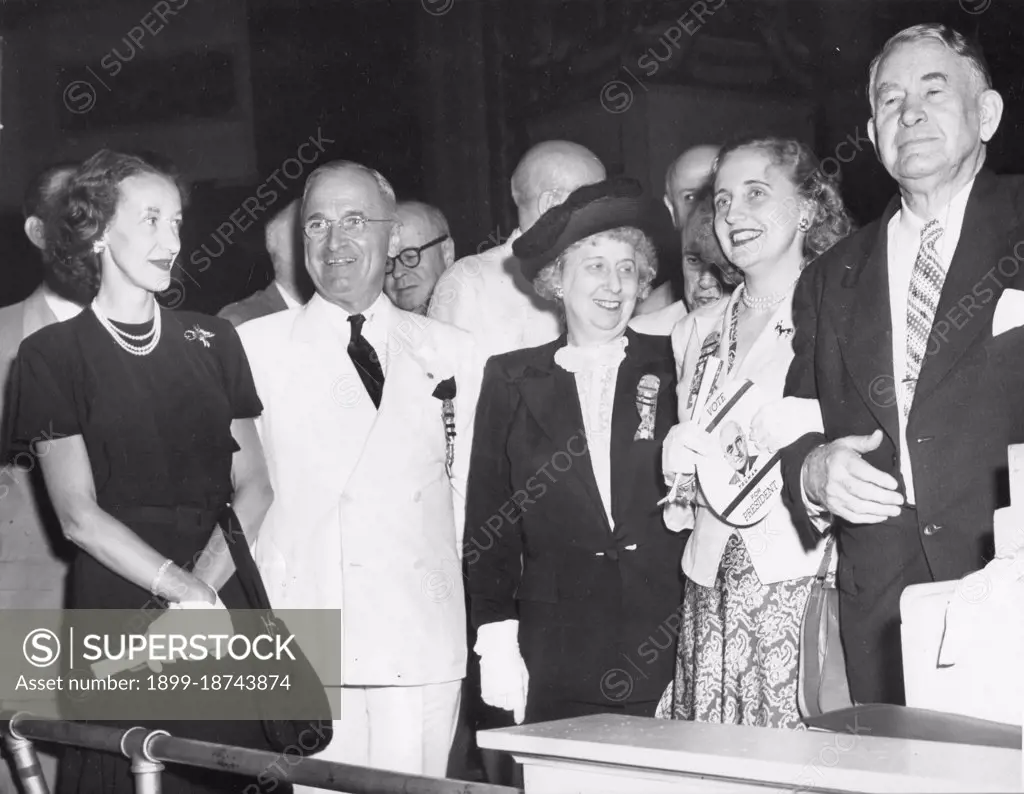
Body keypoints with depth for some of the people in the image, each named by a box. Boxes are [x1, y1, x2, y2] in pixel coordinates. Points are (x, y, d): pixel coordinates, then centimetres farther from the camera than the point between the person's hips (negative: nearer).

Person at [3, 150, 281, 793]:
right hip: (115, 617, -3)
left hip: (225, 604, 3)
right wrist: (186, 591, -15)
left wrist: (203, 582, -10)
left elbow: (253, 486, 6)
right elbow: (79, 515, -7)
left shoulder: (213, 340, 13)